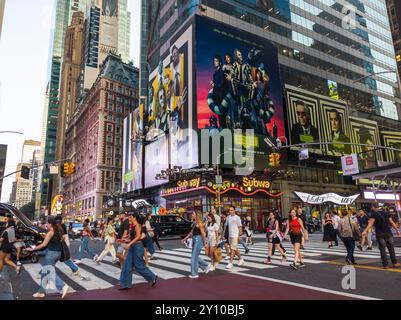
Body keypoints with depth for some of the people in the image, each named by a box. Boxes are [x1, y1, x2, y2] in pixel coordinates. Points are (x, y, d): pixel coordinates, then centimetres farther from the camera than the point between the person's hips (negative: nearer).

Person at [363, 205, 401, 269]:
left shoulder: (373, 214, -7)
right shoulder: (386, 213, 7)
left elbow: (371, 223, -20)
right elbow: (392, 222, 6)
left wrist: (365, 231, -28)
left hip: (380, 234, -4)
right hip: (388, 233, 4)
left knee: (382, 249, 2)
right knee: (391, 248, 13)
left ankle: (385, 264, 2)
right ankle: (395, 263, 16)